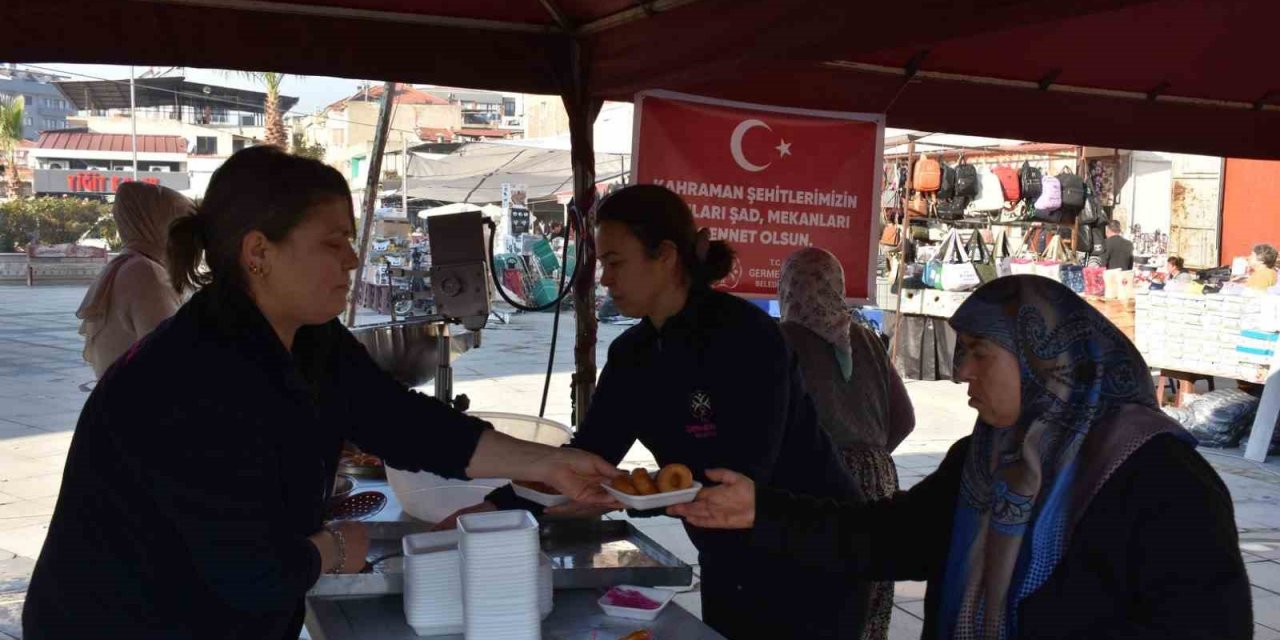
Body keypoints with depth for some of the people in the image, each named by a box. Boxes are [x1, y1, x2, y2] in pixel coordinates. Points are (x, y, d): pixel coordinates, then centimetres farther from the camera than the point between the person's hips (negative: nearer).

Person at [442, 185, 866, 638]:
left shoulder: (747, 337, -23)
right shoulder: (633, 353, -1)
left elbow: (741, 476, -28)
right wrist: (495, 508, -10)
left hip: (808, 567, -6)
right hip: (729, 569, 7)